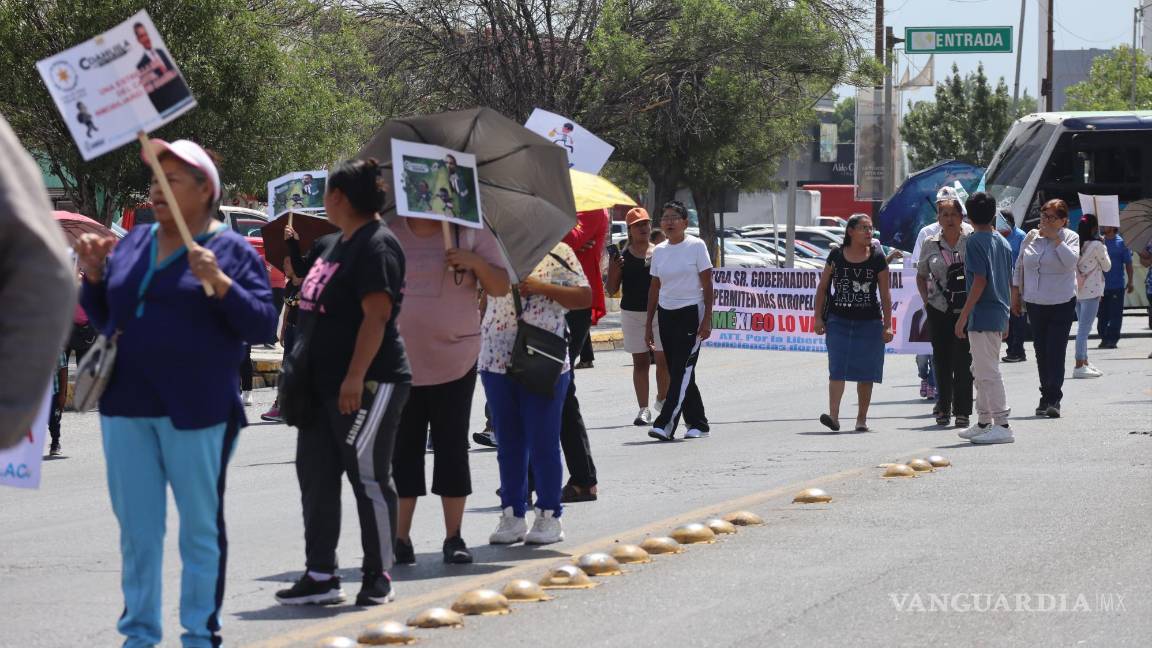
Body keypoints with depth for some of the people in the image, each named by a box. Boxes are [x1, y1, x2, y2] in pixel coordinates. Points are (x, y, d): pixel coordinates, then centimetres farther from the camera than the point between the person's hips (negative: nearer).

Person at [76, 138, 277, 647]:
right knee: (136, 529, 10)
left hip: (195, 412, -5)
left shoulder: (231, 251, -2)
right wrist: (94, 274, 2)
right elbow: (103, 317, 20)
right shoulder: (134, 243, 13)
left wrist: (220, 283, -22)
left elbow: (262, 325, -9)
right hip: (127, 410, 5)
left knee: (201, 528, 5)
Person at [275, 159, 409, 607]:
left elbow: (377, 315, -22)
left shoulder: (376, 246, -15)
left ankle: (378, 577, 6)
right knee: (315, 476, 9)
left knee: (368, 477, -2)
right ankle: (320, 576, 14)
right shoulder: (333, 244, 16)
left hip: (366, 385, -10)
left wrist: (355, 377, -26)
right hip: (323, 384, 10)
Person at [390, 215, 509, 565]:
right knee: (402, 450, 4)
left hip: (454, 362, -1)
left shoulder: (470, 234, 2)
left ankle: (454, 537, 11)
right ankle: (400, 539, 10)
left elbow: (500, 287, 1)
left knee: (452, 449, 3)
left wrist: (476, 263, -16)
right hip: (399, 362, 1)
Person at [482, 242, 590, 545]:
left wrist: (542, 287, -15)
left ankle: (549, 516, 7)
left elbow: (585, 297, -5)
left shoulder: (557, 252, 0)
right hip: (497, 360, 4)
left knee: (544, 442, -1)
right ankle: (512, 515, 14)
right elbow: (484, 298, 20)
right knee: (508, 443, 8)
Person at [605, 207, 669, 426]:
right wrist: (614, 269, -14)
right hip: (632, 313, 0)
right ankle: (643, 409, 4)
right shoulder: (623, 256, 2)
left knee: (663, 359, 0)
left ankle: (662, 399, 24)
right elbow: (612, 290, 2)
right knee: (640, 361, 1)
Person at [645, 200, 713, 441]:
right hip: (666, 314, 6)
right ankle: (697, 423, 16)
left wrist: (706, 319, -12)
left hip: (691, 313, -6)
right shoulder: (659, 251, 9)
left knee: (682, 370, -12)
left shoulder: (696, 246, -4)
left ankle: (665, 424, -18)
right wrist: (649, 324, 11)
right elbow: (654, 288, 14)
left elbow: (707, 284, -5)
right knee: (678, 372, 7)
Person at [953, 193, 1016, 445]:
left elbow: (980, 280, -18)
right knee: (981, 371, 19)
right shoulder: (1003, 243, 13)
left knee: (987, 372, -8)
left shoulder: (975, 241, -11)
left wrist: (963, 317, -17)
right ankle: (984, 423, 25)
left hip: (982, 317, -9)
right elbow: (1009, 284, 15)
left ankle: (1002, 426, -10)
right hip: (999, 315, 9)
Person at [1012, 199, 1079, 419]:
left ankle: (1053, 400, -13)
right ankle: (1046, 397, 18)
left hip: (1061, 304, -4)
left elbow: (1071, 260, -20)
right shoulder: (1030, 238, 7)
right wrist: (1015, 295, 13)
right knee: (1041, 352, 8)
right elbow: (1019, 267, 15)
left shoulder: (1070, 237, -2)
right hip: (1035, 303, 4)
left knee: (1056, 352, -11)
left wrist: (1055, 238, -17)